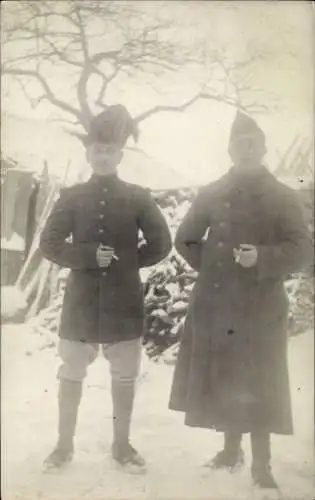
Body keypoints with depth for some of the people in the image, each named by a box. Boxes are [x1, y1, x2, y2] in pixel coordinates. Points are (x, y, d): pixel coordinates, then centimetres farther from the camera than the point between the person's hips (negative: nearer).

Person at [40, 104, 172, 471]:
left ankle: (121, 444, 26)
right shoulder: (71, 197, 1)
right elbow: (49, 244, -3)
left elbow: (161, 244, 3)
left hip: (125, 302, 0)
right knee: (71, 374, 9)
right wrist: (90, 255, -16)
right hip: (80, 300, 0)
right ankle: (64, 444, 25)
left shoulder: (138, 197, 1)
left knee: (125, 376, 10)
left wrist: (125, 262, -4)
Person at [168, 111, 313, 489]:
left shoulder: (282, 197, 0)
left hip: (261, 305, -2)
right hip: (215, 303, 3)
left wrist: (262, 258, -21)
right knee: (223, 379, 11)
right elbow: (185, 240, 15)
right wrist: (212, 267, 4)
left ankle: (261, 464, 12)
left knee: (258, 383, 1)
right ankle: (231, 449, 29)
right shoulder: (211, 194, 6)